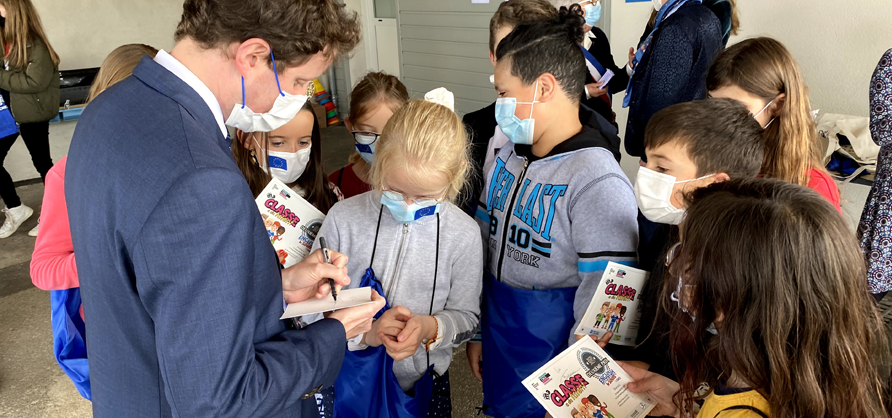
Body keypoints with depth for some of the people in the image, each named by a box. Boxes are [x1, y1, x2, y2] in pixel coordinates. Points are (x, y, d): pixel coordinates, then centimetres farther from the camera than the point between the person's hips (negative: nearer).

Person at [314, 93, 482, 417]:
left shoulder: (464, 235, -14)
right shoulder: (343, 219, -15)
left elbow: (466, 317, -4)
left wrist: (431, 327, -25)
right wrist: (363, 332, -27)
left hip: (422, 383, 0)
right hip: (350, 379, 0)